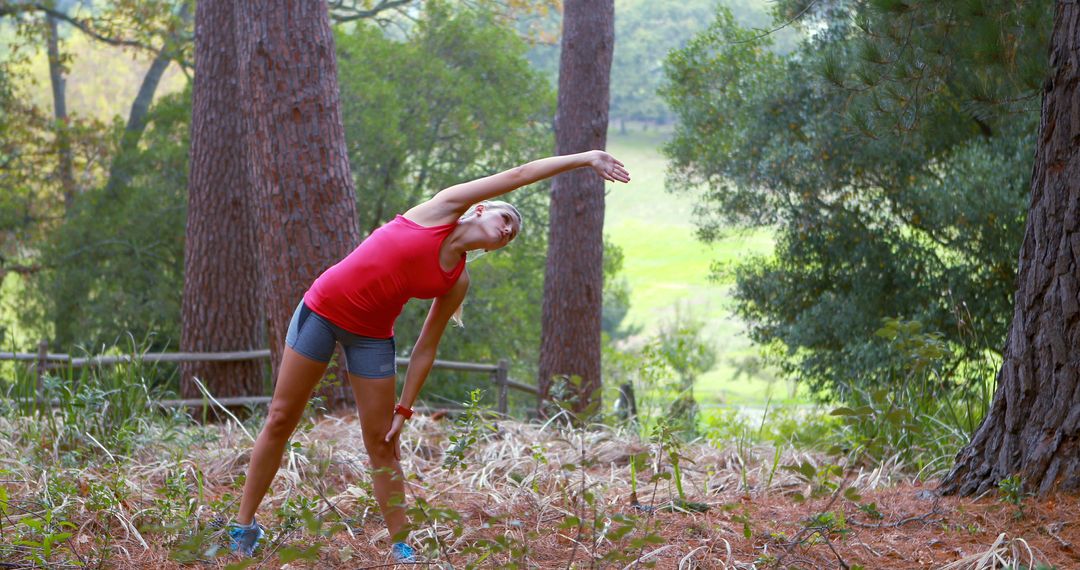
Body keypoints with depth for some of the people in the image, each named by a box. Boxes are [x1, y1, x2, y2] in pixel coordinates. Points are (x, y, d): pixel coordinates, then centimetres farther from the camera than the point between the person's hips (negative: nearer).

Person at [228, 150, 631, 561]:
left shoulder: (458, 281, 2)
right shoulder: (442, 210, -7)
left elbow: (426, 348, 4)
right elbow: (517, 176, -7)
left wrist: (403, 410, -3)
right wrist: (585, 157, -8)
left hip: (371, 337, 4)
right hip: (322, 308, -4)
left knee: (381, 442, 0)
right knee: (281, 420, 1)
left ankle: (400, 546, 8)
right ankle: (243, 527, 11)